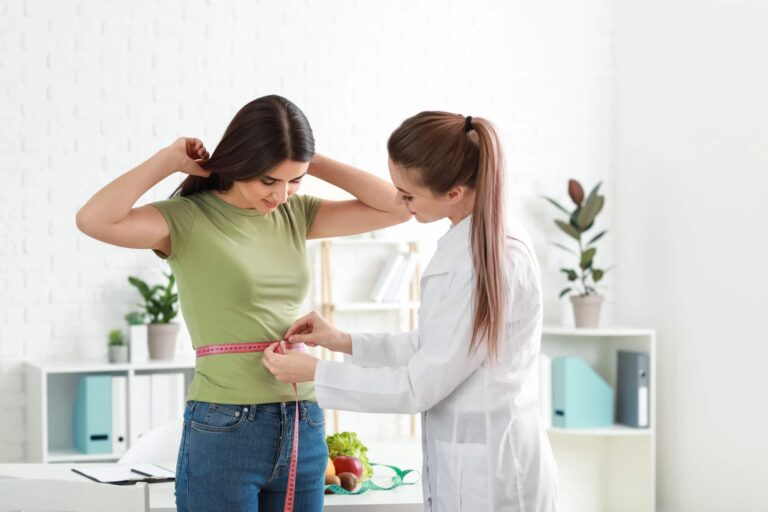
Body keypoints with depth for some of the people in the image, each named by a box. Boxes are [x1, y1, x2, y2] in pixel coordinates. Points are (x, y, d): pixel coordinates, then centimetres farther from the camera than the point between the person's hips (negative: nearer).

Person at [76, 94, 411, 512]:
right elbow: (93, 220, -23)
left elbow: (396, 207, 4)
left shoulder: (295, 214, 8)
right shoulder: (188, 219, -7)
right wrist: (171, 160, -13)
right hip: (223, 430, -5)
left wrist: (316, 163, 0)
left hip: (303, 429, 5)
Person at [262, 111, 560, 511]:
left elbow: (420, 385, -19)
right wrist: (344, 342, 9)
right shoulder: (472, 241, 5)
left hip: (489, 473, -8)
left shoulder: (491, 260, -24)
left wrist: (314, 372, -10)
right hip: (466, 465, 8)